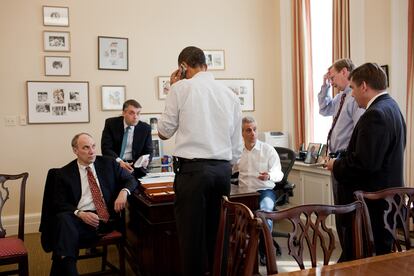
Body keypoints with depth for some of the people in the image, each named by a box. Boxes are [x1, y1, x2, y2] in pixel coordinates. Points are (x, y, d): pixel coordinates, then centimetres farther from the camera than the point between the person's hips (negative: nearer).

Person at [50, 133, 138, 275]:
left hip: (106, 218, 0)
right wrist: (80, 213, -15)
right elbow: (60, 204, 5)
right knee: (64, 219, -35)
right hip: (80, 218, 1)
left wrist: (124, 192, -9)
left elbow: (130, 179, 16)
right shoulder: (64, 173, 9)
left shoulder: (108, 163, 13)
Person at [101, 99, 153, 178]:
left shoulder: (145, 128, 3)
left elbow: (148, 151, 5)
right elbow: (106, 148, -8)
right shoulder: (111, 123, 0)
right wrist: (119, 161, -26)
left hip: (136, 166, 2)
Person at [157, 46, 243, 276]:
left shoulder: (181, 88, -2)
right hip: (223, 170, 5)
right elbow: (237, 146, 13)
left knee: (192, 233, 3)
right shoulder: (229, 94, 12)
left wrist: (172, 90, 11)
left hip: (192, 169, -4)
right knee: (216, 232, 12)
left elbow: (164, 132, 6)